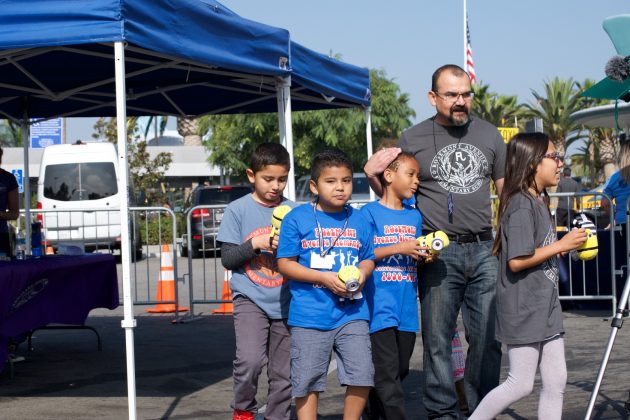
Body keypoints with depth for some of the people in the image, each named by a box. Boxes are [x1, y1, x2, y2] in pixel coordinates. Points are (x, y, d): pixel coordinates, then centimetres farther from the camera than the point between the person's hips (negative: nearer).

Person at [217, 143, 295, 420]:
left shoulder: (293, 211, 5)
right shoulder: (238, 210, 0)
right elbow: (227, 259, -1)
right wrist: (256, 244, -15)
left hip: (284, 302, 3)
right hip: (250, 298, -3)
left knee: (283, 374, 7)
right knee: (250, 359, -22)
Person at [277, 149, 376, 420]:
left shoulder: (359, 220, 8)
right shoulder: (297, 218, -3)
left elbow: (368, 258, 17)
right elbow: (285, 264, -4)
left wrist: (362, 273, -7)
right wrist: (325, 278, -14)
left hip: (351, 313, 3)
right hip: (309, 315, -2)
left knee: (361, 375, -5)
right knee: (307, 380, 5)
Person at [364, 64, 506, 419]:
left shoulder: (489, 134, 10)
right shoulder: (413, 139, 2)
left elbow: (507, 189, 17)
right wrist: (372, 175, -9)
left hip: (484, 250, 3)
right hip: (438, 252, -2)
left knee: (488, 339, 6)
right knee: (438, 340, 2)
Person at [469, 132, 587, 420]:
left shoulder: (539, 203, 14)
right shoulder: (521, 205, -17)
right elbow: (517, 261, -23)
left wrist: (569, 246, 8)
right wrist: (560, 245, -17)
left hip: (546, 306, 9)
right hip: (523, 309, -9)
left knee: (556, 381, 8)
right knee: (521, 384, -3)